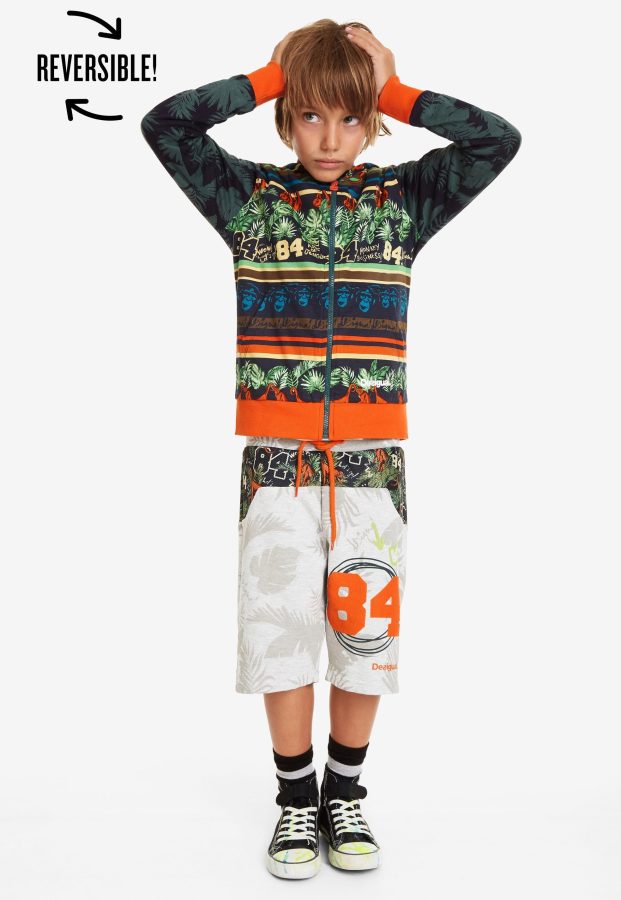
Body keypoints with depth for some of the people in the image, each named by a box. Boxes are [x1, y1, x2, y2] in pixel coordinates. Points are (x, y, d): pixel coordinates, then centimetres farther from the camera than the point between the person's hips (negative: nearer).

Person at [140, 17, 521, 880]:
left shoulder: (405, 199, 6)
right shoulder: (248, 196, 5)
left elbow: (499, 139, -3)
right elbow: (164, 123, -4)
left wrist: (395, 92, -1)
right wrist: (265, 80, -1)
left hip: (372, 458, 1)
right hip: (277, 454, 0)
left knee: (366, 627, 8)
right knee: (280, 628, 5)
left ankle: (344, 792, 28)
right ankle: (295, 799, 24)